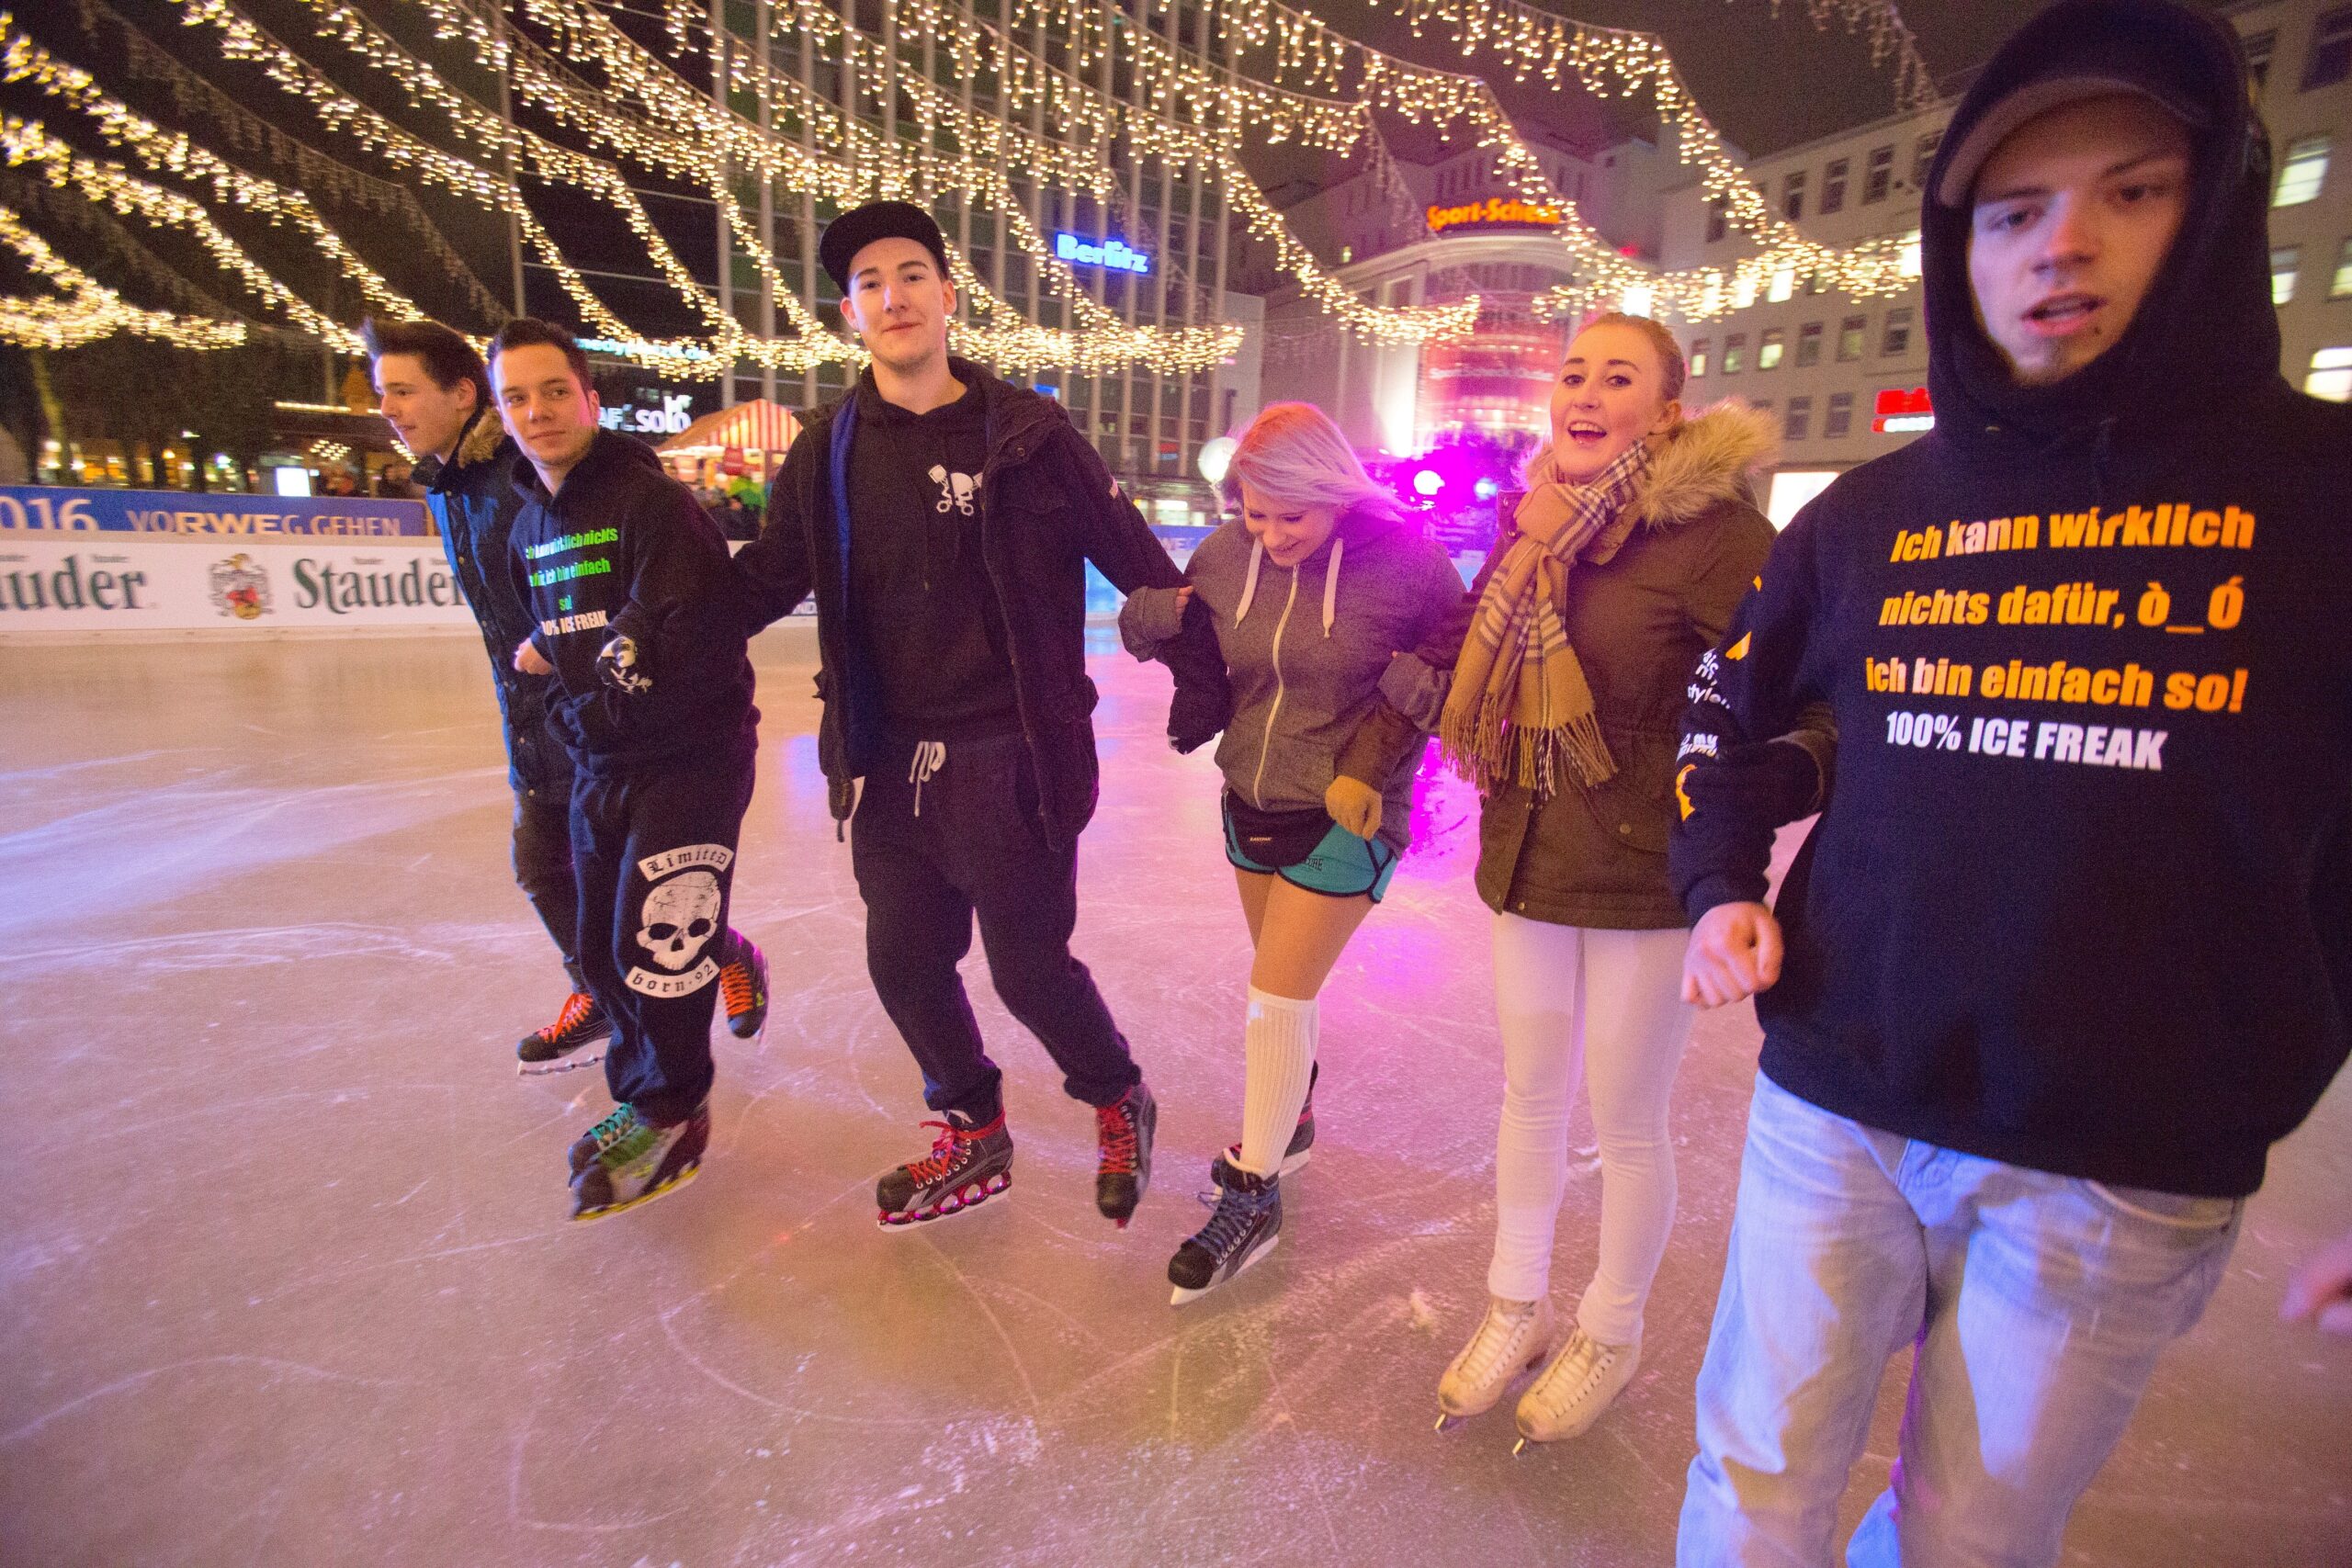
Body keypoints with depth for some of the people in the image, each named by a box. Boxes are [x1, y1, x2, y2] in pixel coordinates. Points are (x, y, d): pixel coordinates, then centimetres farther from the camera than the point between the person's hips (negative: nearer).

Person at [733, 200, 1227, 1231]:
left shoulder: (1025, 433, -4)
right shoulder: (830, 449, 6)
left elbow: (1139, 563, -2)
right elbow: (764, 582, 12)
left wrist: (1200, 677, -5)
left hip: (1011, 759, -4)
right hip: (889, 765, 5)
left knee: (1029, 967, 2)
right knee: (904, 963, 12)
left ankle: (1119, 1105, 34)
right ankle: (975, 1139, 37)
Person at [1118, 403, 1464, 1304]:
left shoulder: (1399, 557, -15)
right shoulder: (1228, 554, -4)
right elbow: (1150, 628, 10)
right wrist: (1155, 614, -13)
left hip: (1345, 818, -5)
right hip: (1250, 804, 5)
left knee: (1276, 1000, -5)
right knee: (1285, 987, 21)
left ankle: (1252, 1197, 15)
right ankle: (1291, 1122, 47)